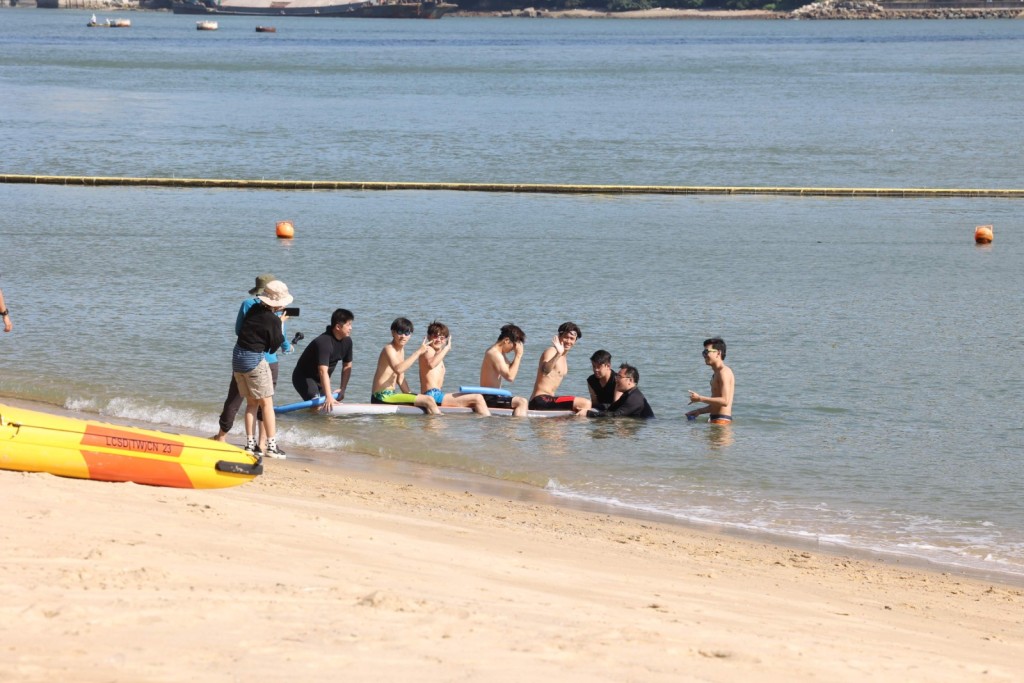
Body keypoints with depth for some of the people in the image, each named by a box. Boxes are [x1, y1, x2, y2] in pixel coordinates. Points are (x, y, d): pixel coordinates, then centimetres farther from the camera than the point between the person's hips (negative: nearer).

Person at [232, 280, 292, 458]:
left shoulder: (254, 309, 3)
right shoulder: (273, 320, -15)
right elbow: (276, 344, -5)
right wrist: (281, 326, 8)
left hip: (238, 356, 7)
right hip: (255, 360, -7)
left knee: (252, 403, 15)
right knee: (267, 403, 3)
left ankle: (250, 444, 12)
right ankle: (271, 446, 1)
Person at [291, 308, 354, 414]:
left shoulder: (347, 341, -4)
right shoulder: (324, 343, -32)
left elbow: (347, 366, 7)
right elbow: (323, 371, -41)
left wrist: (342, 389, -3)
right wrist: (329, 396, -50)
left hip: (320, 380, 8)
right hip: (303, 377, -8)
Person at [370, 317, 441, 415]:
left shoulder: (401, 350, 16)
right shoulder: (389, 349, -14)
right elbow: (398, 369, -34)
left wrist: (409, 395, 6)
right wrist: (418, 352, -31)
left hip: (390, 395, 10)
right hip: (382, 396, -10)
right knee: (429, 400, -18)